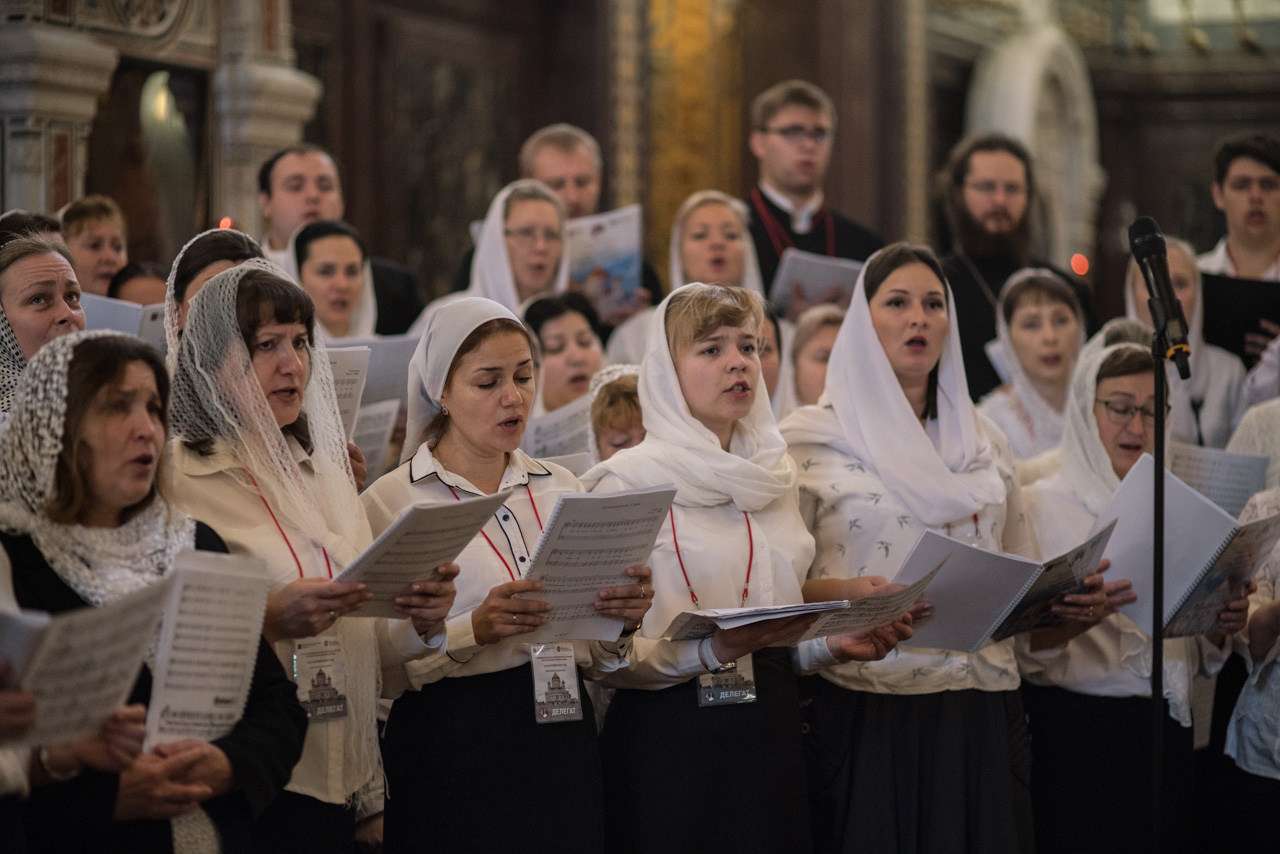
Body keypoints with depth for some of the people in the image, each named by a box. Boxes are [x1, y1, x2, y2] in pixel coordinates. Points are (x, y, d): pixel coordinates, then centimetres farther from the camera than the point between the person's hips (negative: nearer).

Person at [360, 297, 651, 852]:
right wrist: (472, 631, -23)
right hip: (452, 743, -4)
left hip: (564, 738, 5)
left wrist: (620, 623, -6)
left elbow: (594, 660, 15)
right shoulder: (390, 502, -3)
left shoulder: (561, 488, 12)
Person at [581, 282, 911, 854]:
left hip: (770, 732, 5)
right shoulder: (625, 483, -5)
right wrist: (711, 649, -25)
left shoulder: (775, 478, 14)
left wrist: (833, 643, 2)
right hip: (669, 735, -5)